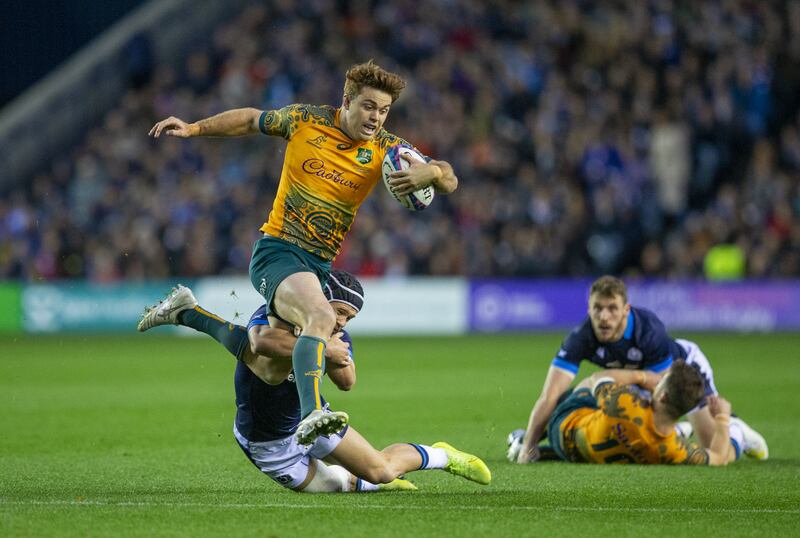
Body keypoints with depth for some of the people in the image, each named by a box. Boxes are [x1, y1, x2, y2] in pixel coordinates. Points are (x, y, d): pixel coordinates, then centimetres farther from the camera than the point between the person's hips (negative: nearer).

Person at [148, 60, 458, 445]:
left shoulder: (385, 149, 1)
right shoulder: (305, 120, -3)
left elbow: (449, 181, -6)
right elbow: (252, 120, 16)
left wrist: (432, 172, -29)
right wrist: (193, 129, 12)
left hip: (319, 265, 6)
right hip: (277, 251, -5)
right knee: (322, 317, -34)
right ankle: (311, 416, -51)